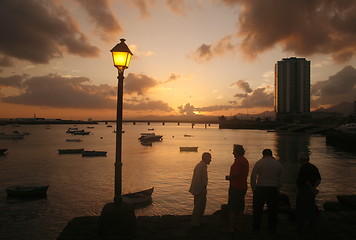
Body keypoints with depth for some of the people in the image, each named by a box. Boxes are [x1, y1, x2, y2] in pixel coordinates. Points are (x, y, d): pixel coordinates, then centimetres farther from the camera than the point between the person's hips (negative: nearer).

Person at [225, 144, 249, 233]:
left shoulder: (238, 161, -18)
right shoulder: (245, 160, 13)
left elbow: (235, 174, -25)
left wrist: (228, 177, -6)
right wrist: (230, 177, 17)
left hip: (236, 187, -10)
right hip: (243, 187, 10)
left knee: (232, 208, -2)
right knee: (240, 207, 16)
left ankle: (231, 227, 2)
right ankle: (240, 226, 24)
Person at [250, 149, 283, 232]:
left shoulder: (259, 163, -3)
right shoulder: (278, 164, 7)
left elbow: (253, 177, -5)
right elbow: (280, 179, 9)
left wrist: (253, 189, 3)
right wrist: (277, 189, 16)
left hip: (260, 189, -3)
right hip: (273, 190, 3)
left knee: (257, 209, 6)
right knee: (273, 210, 13)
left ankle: (256, 228, 12)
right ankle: (272, 228, 20)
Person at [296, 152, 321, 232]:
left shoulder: (303, 168, -15)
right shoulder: (314, 167, 10)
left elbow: (306, 180, -21)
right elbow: (319, 179, 2)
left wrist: (312, 189, -10)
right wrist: (314, 188, -9)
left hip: (303, 191, -8)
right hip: (311, 192, 8)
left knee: (300, 210, -1)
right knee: (311, 209, 13)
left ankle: (300, 227, 0)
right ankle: (311, 227, 18)